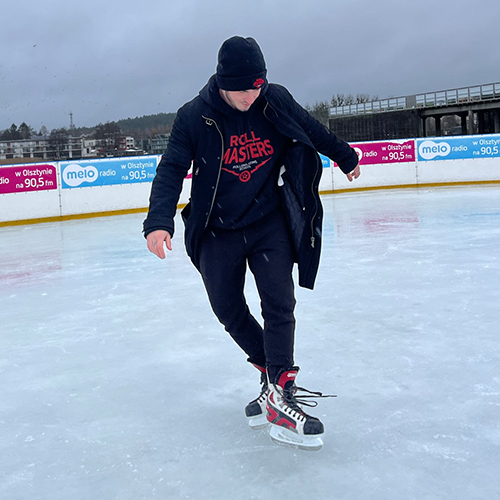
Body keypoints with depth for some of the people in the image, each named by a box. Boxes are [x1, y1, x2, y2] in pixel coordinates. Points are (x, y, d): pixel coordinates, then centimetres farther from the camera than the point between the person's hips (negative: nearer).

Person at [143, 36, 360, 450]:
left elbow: (313, 131, 11)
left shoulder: (276, 101, -7)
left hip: (270, 222, 0)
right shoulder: (195, 117, -13)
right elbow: (172, 169, -17)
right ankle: (271, 370, 26)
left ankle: (280, 395, -9)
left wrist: (345, 157, 26)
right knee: (229, 310, 5)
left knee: (278, 302, -12)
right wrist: (159, 221, -33)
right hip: (218, 230, 0)